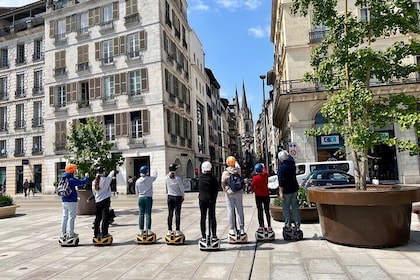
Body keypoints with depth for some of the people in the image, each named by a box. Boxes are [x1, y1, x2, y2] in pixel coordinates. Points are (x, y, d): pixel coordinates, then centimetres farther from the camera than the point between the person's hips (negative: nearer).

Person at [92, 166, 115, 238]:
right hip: (105, 200, -6)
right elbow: (111, 174, 8)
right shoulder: (105, 179, -13)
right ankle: (104, 234, 1)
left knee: (98, 217, 14)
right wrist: (113, 171, 30)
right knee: (105, 217, 0)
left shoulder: (94, 182, 3)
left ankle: (96, 233, 20)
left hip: (97, 201, 6)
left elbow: (94, 193, 14)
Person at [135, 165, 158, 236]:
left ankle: (141, 231, 15)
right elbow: (155, 176, 14)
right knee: (148, 214, 1)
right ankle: (148, 231, 3)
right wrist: (155, 172, 35)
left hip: (140, 198, 3)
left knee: (141, 214, 9)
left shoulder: (138, 181, 0)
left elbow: (136, 192, 8)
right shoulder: (149, 179, -9)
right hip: (148, 198, -3)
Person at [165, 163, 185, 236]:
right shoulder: (178, 179, -18)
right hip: (177, 197, -4)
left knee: (170, 214, 10)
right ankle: (177, 231, 4)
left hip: (170, 197, 4)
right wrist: (183, 197, 8)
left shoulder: (167, 177, -7)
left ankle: (169, 230, 16)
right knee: (177, 214, 1)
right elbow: (182, 189, -7)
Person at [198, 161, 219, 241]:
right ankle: (214, 235, 9)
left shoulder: (200, 177, -5)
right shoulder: (213, 178, -11)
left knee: (203, 218, 9)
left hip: (202, 200, 2)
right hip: (211, 200, -2)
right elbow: (216, 189, -4)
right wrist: (214, 198, 7)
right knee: (212, 218, 7)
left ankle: (203, 236, 12)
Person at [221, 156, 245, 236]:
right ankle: (242, 228, 15)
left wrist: (226, 190, 8)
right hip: (238, 193, 2)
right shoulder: (238, 170, -4)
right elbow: (237, 166, 20)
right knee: (240, 210, 9)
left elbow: (223, 184, -8)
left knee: (230, 211, 4)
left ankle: (232, 229, 8)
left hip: (229, 194, -2)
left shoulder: (225, 172, -11)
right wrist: (235, 161, 36)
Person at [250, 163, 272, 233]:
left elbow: (252, 186, -9)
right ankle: (269, 227, 10)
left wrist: (253, 191, 12)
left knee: (260, 211, 6)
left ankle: (261, 227, 8)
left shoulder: (255, 178, -16)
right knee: (267, 211, 8)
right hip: (266, 195, 2)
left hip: (258, 196, -2)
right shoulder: (265, 175, -7)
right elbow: (265, 171, 16)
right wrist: (264, 166, 34)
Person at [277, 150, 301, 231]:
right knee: (295, 207, 13)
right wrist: (286, 153, 44)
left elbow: (281, 181, -22)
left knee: (286, 207, 5)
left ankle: (288, 225, 9)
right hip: (294, 189, 7)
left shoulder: (282, 167, -20)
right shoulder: (291, 163, 0)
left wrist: (281, 192, -17)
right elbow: (290, 158, 26)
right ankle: (297, 225, 18)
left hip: (286, 191, -7)